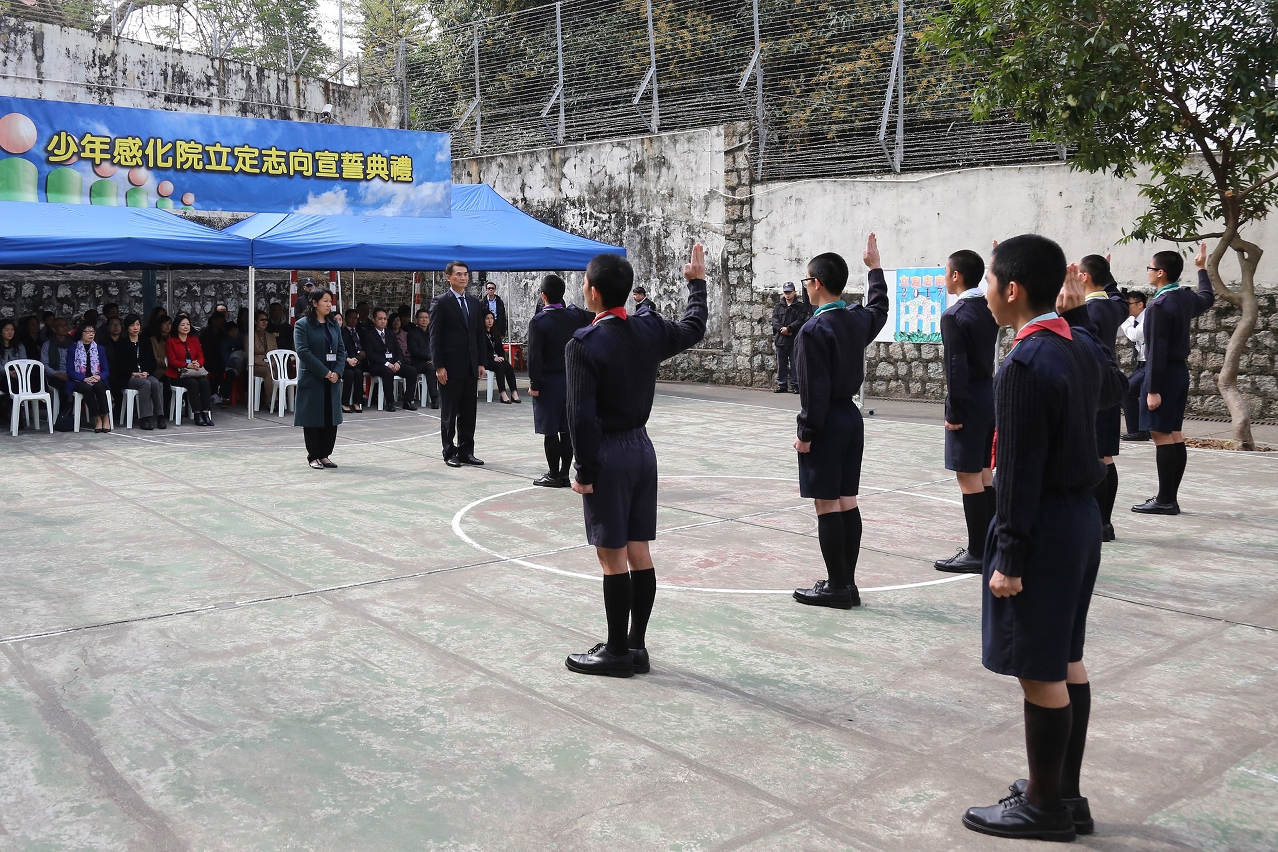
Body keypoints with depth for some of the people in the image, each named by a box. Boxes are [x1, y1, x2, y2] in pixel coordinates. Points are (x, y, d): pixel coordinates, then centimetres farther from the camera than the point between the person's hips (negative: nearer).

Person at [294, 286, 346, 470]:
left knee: (331, 418, 6)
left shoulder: (334, 325, 11)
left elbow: (341, 349, 8)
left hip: (332, 379, 5)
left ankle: (325, 454, 16)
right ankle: (313, 456, 11)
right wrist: (325, 372, -16)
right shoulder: (302, 325, -6)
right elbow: (303, 351, -14)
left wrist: (337, 372, -7)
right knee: (313, 418, 1)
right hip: (312, 379, -5)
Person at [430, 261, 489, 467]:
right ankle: (449, 452, 11)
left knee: (469, 411, 8)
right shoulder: (441, 302, -5)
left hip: (471, 365, 5)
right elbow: (435, 336, -8)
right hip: (451, 366, -5)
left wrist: (481, 362, 7)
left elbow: (480, 334, 14)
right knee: (449, 412, 3)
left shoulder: (475, 303, 12)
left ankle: (466, 451, 15)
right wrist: (439, 366, -13)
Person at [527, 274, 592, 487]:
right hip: (571, 379, 5)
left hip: (548, 381, -5)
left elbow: (535, 356, -14)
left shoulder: (538, 321, -13)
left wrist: (535, 384, -9)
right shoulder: (574, 316, 0)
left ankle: (554, 475, 6)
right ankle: (564, 473, 15)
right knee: (567, 429, 9)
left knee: (550, 431, 1)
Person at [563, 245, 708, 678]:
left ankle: (617, 652, 10)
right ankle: (636, 646, 20)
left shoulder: (583, 344, -16)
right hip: (642, 447, 7)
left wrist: (586, 471, -10)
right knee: (639, 552, 11)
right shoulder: (649, 329, 2)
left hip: (608, 455, -7)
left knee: (613, 557, 1)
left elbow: (583, 415, -18)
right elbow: (693, 329, 22)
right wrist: (697, 282, 36)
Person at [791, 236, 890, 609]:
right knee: (847, 501, 11)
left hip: (826, 422, -8)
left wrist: (806, 433, -13)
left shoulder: (814, 329, -16)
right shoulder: (858, 319, 6)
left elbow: (815, 389, -19)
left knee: (827, 504, -2)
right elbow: (879, 307, 31)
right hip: (852, 416, 8)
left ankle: (837, 586, 3)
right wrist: (875, 266, 41)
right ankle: (847, 583, 17)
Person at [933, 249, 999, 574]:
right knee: (983, 474, 14)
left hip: (969, 400, -8)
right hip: (990, 395, 9)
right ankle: (988, 546, 21)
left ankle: (977, 553, 1)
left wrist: (954, 413, -15)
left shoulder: (954, 316, -15)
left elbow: (957, 367, -18)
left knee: (968, 475, -3)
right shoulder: (989, 309, 8)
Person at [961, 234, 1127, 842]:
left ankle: (1045, 806, 16)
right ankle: (1064, 793, 30)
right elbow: (1114, 388, 29)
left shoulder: (1025, 364, -21)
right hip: (1081, 516, 10)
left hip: (1043, 525, -10)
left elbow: (1021, 471, -21)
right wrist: (1077, 316, 21)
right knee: (1066, 659, 17)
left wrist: (1008, 558, -16)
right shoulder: (1079, 345, 5)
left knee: (1040, 670, 3)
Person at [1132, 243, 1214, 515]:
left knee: (1161, 435, -7)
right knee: (1174, 435, 9)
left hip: (1164, 373, -9)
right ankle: (1169, 498, 14)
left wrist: (1153, 389, -20)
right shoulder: (1186, 298, 9)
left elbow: (1157, 350, -20)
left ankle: (1165, 500, -7)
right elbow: (1208, 298, 34)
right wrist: (1202, 268, 46)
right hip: (1180, 371, 9)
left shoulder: (1159, 304, -17)